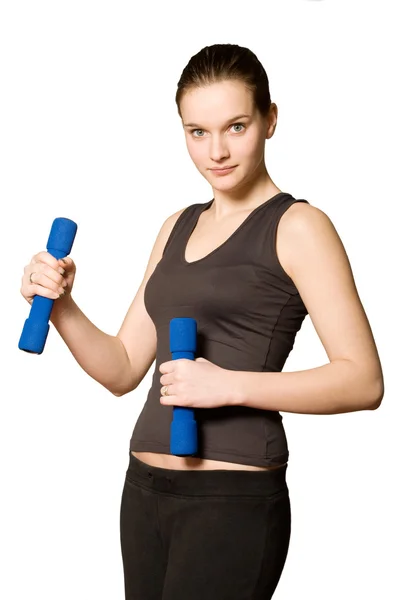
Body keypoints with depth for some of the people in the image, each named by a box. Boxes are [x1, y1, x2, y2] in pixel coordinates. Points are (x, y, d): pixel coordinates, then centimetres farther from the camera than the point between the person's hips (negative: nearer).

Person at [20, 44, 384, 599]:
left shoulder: (297, 226, -6)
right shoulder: (178, 227, 14)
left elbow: (364, 380, -13)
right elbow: (123, 369, 12)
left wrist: (229, 386, -21)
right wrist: (60, 307, -4)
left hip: (234, 496, -6)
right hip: (145, 490, 6)